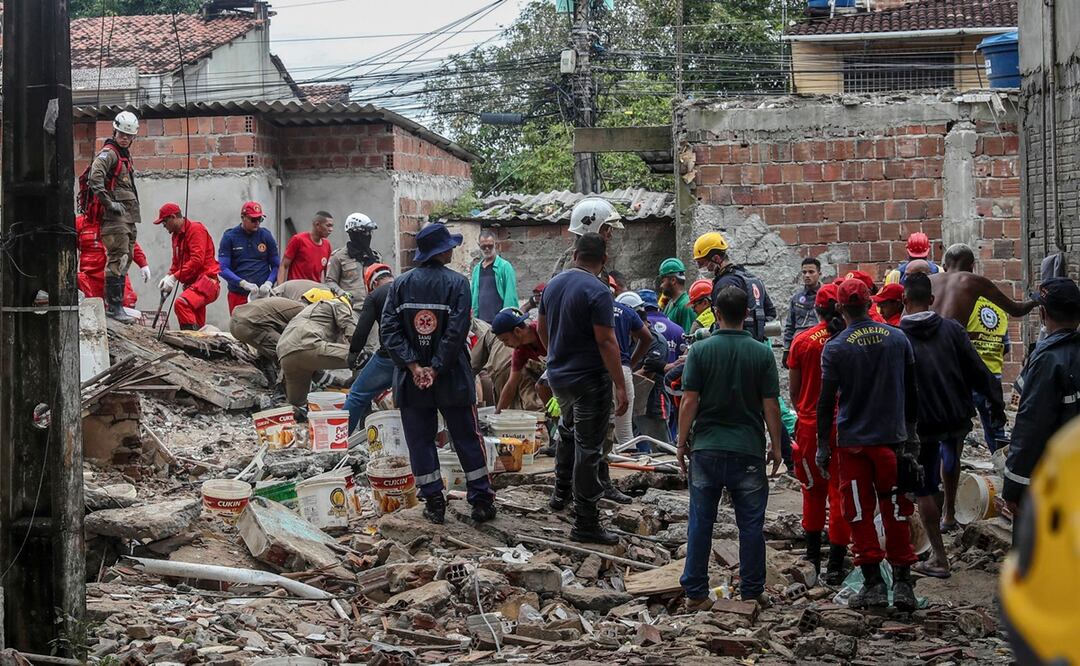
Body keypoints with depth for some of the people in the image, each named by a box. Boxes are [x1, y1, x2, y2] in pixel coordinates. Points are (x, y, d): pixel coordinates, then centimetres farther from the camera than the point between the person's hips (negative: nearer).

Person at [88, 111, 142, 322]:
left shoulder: (125, 155, 22)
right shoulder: (108, 153, -8)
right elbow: (95, 178, -23)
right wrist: (110, 203, -21)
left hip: (128, 217, 10)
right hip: (115, 217, -10)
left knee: (124, 261, 11)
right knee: (118, 259, -13)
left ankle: (116, 304, 16)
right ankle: (113, 306, -13)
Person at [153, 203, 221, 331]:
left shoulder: (195, 229, -9)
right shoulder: (176, 235, 20)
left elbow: (197, 260, -19)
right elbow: (177, 263, 24)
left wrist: (174, 277, -20)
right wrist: (168, 276, 3)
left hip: (205, 281, -10)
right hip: (192, 283, 10)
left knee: (181, 304, -33)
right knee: (198, 327, 8)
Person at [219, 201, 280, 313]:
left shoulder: (266, 235, 6)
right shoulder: (229, 237, 2)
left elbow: (275, 266, 8)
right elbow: (223, 268, -5)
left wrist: (268, 283, -13)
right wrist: (243, 283, -20)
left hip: (262, 294, 1)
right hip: (238, 295, 0)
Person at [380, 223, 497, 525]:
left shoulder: (400, 284, 0)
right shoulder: (457, 282, -9)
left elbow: (388, 330, -7)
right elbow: (457, 331, -17)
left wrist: (414, 366, -11)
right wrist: (436, 368, -13)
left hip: (411, 380, 2)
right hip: (452, 377, -2)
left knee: (420, 441, 9)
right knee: (467, 439, 9)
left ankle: (434, 503, 9)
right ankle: (481, 501, 12)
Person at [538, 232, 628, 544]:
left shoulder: (553, 284, 3)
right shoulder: (597, 291, -19)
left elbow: (541, 328, 15)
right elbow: (606, 342, -23)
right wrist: (620, 387, -20)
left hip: (558, 375, 7)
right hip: (590, 379, -7)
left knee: (568, 430, 31)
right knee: (588, 448, -1)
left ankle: (561, 492, 38)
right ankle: (585, 523, 4)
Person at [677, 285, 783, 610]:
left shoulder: (700, 350, -5)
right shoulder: (761, 353, -3)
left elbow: (689, 401, -6)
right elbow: (771, 405, -2)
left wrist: (682, 442, 4)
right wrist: (776, 446, 9)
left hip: (707, 448, 0)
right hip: (749, 449, 0)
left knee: (701, 522, 8)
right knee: (750, 524, 8)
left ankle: (695, 592, 11)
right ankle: (752, 592, 13)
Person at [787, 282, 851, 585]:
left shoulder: (802, 341, -4)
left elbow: (793, 390, 3)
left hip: (810, 425, 1)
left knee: (813, 491, 18)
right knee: (840, 492, 5)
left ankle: (813, 556, 26)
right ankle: (836, 565, 4)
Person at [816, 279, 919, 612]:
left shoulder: (835, 348, -9)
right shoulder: (897, 338, 2)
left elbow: (826, 402, -6)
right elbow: (911, 392, 10)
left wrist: (823, 446, 2)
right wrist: (911, 433, 21)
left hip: (853, 443, -3)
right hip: (892, 440, 3)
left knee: (860, 514, 6)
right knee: (896, 512, 9)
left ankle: (873, 584, 5)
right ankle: (902, 583, 8)